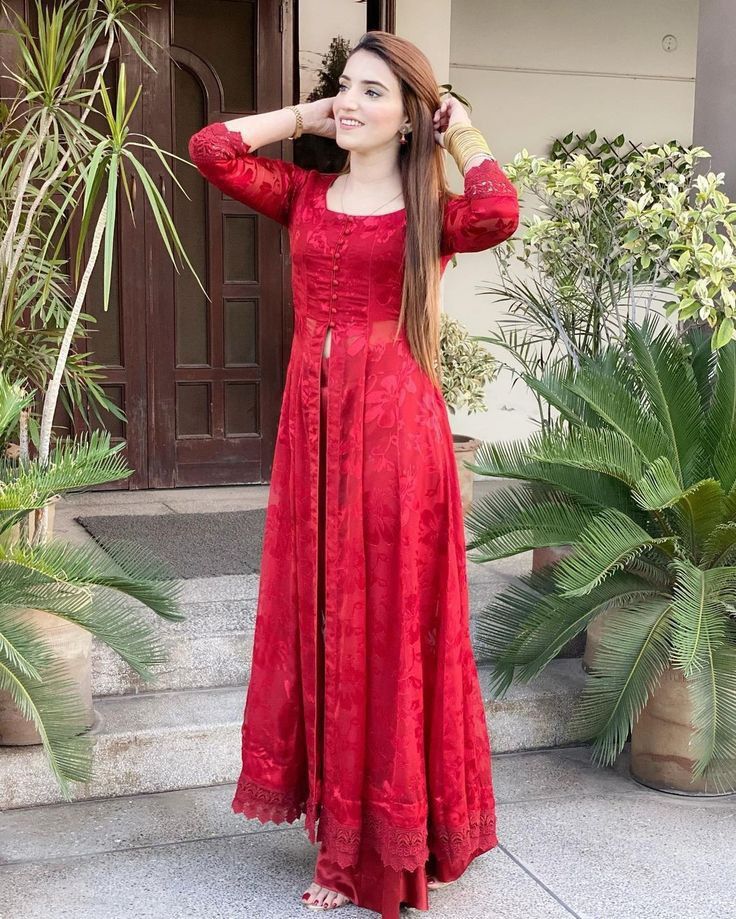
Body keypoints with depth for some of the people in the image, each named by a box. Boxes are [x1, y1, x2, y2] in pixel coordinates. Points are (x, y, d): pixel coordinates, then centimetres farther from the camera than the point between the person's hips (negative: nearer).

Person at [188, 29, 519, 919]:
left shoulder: (430, 211, 0)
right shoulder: (304, 195, 12)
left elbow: (499, 215, -22)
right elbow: (209, 148, 4)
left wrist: (465, 135, -4)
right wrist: (305, 116, 10)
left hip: (394, 423, -4)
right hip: (312, 420, 5)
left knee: (392, 622, 3)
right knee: (322, 618, 10)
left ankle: (391, 840, 19)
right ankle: (348, 841, 26)